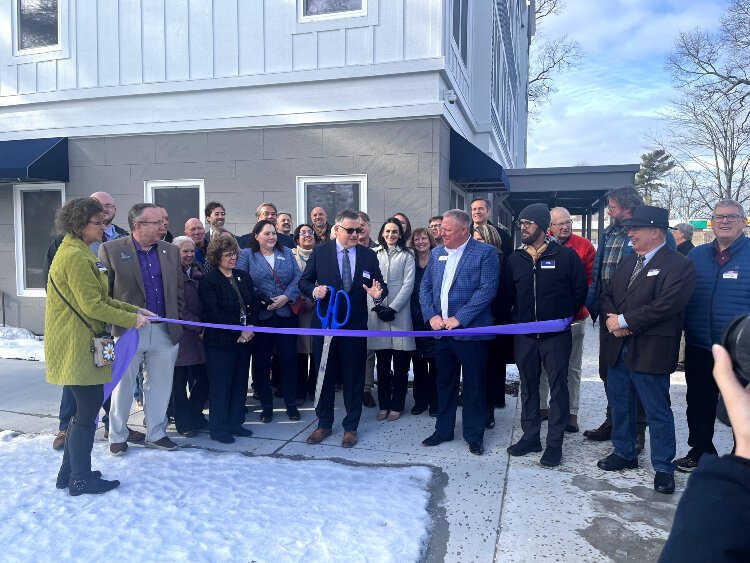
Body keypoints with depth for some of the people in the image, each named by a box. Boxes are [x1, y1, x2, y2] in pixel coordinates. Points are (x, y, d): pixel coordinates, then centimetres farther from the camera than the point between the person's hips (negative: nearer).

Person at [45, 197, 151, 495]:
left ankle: (69, 473, 29)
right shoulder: (76, 256, -17)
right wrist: (131, 320, -12)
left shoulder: (77, 252, 17)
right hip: (76, 345, -11)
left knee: (85, 410, 17)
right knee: (88, 410, -1)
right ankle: (81, 480, 12)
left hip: (80, 344, 11)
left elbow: (100, 299, 18)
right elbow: (92, 306, -21)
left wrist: (135, 310, 11)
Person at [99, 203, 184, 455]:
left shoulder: (171, 251, 7)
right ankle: (117, 436, 27)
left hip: (165, 330, 3)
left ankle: (156, 433, 27)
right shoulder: (111, 250, -4)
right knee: (123, 385, 9)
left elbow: (179, 290, 12)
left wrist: (177, 321, 7)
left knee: (160, 386, 11)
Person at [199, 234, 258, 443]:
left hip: (244, 339, 6)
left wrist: (250, 328, -5)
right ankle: (218, 428, 15)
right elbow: (214, 313, -15)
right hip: (220, 342, -6)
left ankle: (235, 423, 23)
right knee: (220, 385, 3)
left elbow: (254, 306, 12)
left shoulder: (243, 277, 12)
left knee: (240, 384, 10)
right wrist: (240, 331, -15)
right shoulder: (209, 280, -7)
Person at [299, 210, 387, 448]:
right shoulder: (320, 252, -1)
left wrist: (378, 293, -21)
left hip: (355, 326, 0)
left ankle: (351, 427, 25)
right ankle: (324, 424, 29)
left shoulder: (369, 255, 1)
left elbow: (381, 286, 3)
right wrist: (314, 290, -17)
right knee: (325, 375, 12)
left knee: (354, 378, 9)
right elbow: (304, 281, 4)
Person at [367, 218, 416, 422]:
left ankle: (397, 405, 14)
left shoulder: (407, 255, 6)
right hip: (377, 313, 2)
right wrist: (376, 306, -9)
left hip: (399, 313, -1)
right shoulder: (373, 254, 10)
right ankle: (383, 405, 17)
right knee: (382, 363, 8)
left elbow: (408, 285, -2)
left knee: (400, 364, 3)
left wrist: (393, 309, -11)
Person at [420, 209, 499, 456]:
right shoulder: (436, 253, 11)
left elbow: (487, 289, -15)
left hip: (471, 331, -5)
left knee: (474, 386, 7)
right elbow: (425, 287, 11)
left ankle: (474, 435, 22)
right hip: (441, 331, 5)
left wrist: (459, 318, -18)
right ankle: (443, 430, 30)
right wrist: (431, 315, -5)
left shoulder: (485, 253, -6)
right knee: (444, 383, 16)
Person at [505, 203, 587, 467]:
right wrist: (516, 320, 8)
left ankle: (555, 443, 14)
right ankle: (530, 436, 24)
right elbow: (509, 294, 13)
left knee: (558, 386, 4)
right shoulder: (515, 259, 5)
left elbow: (580, 289, 1)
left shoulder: (565, 255, -6)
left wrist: (566, 315, 4)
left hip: (556, 334, -3)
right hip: (525, 334, 4)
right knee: (528, 386, 11)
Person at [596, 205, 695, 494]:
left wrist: (624, 321, -17)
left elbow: (665, 305, -21)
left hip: (650, 351, -7)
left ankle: (663, 467, 20)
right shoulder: (627, 262, 15)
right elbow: (606, 296, 15)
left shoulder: (679, 265, -10)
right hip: (618, 348, 8)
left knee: (658, 411, 4)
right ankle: (624, 453, 35)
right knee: (620, 403, 17)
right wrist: (611, 318, -7)